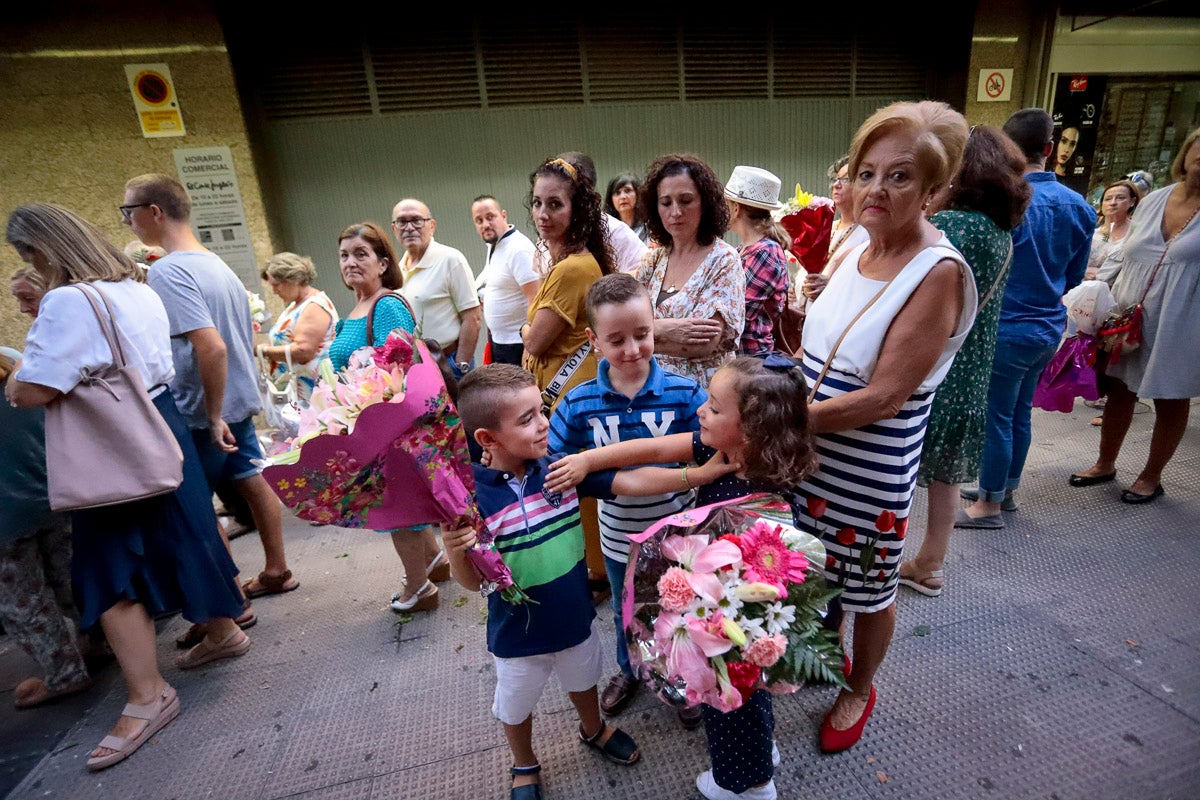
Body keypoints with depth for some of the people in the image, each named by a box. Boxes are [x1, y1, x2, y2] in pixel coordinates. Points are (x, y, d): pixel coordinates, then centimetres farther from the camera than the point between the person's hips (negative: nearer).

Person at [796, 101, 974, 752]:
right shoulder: (859, 245, 0)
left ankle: (859, 689, 45)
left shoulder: (938, 272, -21)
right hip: (812, 452, 6)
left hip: (870, 469, -6)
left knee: (867, 589, 18)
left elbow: (882, 398, -24)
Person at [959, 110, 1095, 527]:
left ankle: (989, 505, 15)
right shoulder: (1079, 207, 3)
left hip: (1008, 328, -7)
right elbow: (1074, 276, 12)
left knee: (997, 417, 3)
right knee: (1020, 413, 19)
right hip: (1049, 327, 7)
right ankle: (1006, 487, 34)